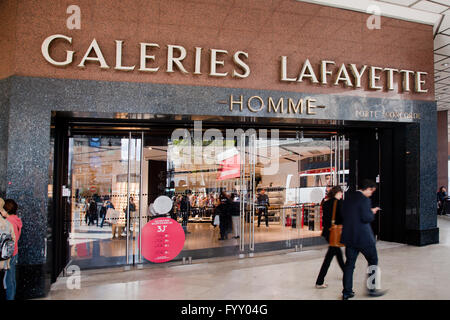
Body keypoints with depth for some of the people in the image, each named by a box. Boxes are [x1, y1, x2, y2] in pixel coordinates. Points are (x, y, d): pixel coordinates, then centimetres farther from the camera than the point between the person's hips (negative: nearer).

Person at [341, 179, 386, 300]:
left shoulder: (348, 197, 8)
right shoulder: (364, 199, -15)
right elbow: (366, 218, -20)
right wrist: (372, 212, 0)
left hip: (349, 236, 7)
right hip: (363, 236, -7)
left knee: (349, 263, 10)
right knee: (373, 261, 13)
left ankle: (347, 292, 13)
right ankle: (371, 288, 21)